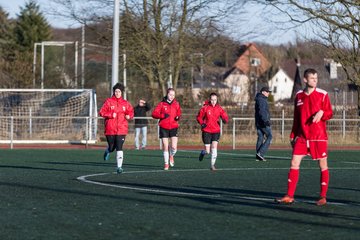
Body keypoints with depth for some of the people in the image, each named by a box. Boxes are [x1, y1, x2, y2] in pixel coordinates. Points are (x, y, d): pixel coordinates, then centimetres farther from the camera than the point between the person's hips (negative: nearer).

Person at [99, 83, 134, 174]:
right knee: (111, 147, 9)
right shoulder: (108, 101, -1)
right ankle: (107, 151, 47)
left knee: (119, 148, -9)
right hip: (110, 129, -1)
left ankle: (119, 166, -6)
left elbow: (131, 111, 17)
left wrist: (129, 116, -4)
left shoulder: (125, 103, 6)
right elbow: (101, 112, -5)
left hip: (121, 129, 1)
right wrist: (111, 115, -18)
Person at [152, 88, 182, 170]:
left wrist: (178, 117, -6)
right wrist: (163, 115, -22)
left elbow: (179, 113, 17)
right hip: (164, 127, -1)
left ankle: (171, 156, 24)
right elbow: (154, 114, -6)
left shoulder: (176, 104, 5)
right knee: (165, 147, 1)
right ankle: (166, 163, 18)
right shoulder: (162, 104, -2)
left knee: (174, 147, -10)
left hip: (173, 127, 1)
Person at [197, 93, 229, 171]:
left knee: (214, 146, -16)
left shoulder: (219, 108, 2)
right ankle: (203, 152, 35)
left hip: (216, 131, 2)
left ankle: (212, 164, -5)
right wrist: (202, 123, -15)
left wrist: (225, 119, -19)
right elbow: (199, 117, 3)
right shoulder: (205, 108, -5)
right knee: (207, 151, -3)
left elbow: (225, 116, 5)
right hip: (206, 131, -2)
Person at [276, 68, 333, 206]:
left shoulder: (322, 95, -3)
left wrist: (321, 113, -24)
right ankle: (290, 196, 2)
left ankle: (323, 197, 11)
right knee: (294, 163, -2)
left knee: (323, 165, 1)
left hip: (319, 137, -3)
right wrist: (293, 135, 15)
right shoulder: (299, 96, 8)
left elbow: (329, 113, -2)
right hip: (302, 136, 3)